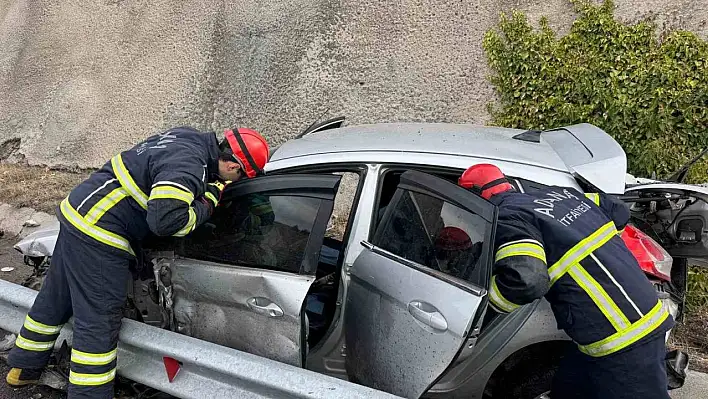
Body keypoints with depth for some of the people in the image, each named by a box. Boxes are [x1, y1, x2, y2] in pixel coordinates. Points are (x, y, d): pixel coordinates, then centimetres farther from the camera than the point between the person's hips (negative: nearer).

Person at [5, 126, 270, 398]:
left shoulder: (189, 138, 4)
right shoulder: (190, 167, -24)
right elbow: (165, 220, -32)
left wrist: (210, 189, 13)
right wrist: (208, 204, -16)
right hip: (98, 235, -10)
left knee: (56, 298, 24)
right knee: (99, 324, -2)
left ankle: (24, 368, 42)